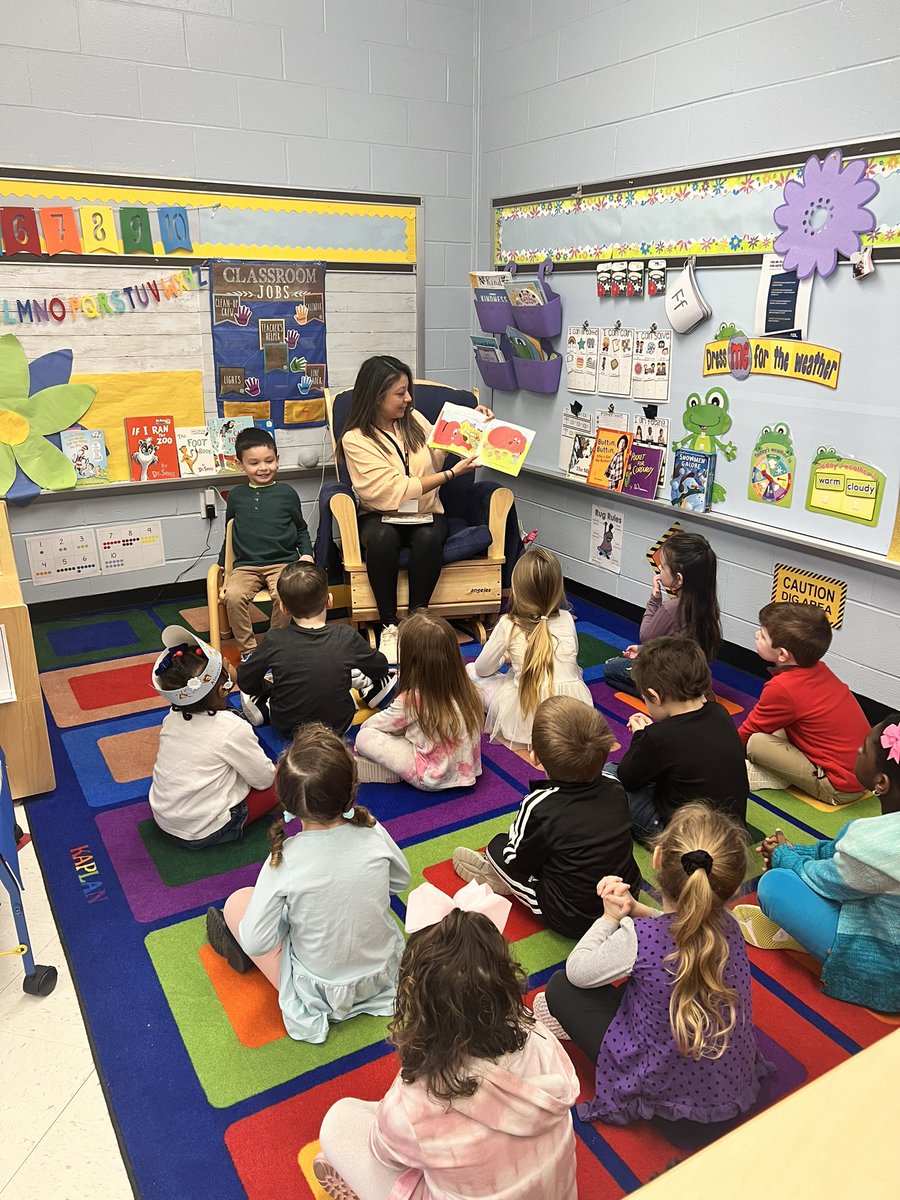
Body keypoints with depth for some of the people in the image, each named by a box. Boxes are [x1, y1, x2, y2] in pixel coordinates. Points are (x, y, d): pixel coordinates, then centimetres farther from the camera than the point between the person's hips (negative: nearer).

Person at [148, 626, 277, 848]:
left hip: (162, 817, 6)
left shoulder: (172, 718, -5)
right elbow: (264, 779, -12)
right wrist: (276, 769, 11)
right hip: (203, 833, -6)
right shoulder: (233, 729, -23)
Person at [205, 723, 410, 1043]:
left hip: (319, 991, -3)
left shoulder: (283, 862, -29)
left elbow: (256, 944, -21)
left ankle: (235, 948, 39)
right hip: (384, 972, 3)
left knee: (237, 901, 9)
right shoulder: (373, 833, -20)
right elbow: (401, 881, 0)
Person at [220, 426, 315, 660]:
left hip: (283, 561, -1)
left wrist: (306, 553, 2)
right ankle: (248, 649, -12)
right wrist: (222, 563, 24)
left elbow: (301, 530, 18)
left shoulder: (286, 493, 8)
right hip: (246, 565, 2)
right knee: (233, 595, -28)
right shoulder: (236, 496, 13)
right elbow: (229, 533, 25)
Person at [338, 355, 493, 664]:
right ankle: (389, 626, -24)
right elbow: (396, 492, -18)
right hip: (381, 517, -3)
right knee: (382, 537, -38)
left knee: (429, 538, -33)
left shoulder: (413, 420, 6)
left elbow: (441, 451, 26)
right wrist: (452, 473, -17)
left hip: (425, 515, 3)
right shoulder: (355, 440, -11)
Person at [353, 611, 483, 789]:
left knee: (364, 736, -3)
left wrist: (364, 726, 18)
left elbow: (380, 723, -2)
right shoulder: (465, 688, -6)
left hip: (432, 779, -7)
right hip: (465, 771, 7)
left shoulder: (413, 698, -22)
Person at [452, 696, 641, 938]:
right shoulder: (615, 788, -12)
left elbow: (515, 861, -10)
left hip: (573, 921, -5)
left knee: (498, 847, 8)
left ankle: (495, 879, 34)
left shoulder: (539, 807, -27)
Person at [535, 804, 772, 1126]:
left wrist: (611, 917, -2)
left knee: (561, 987, 4)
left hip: (667, 1093, -5)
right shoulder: (728, 926, -14)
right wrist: (636, 910, -6)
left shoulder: (638, 938, -30)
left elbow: (576, 971, -11)